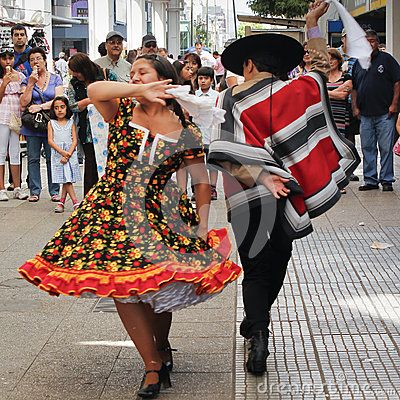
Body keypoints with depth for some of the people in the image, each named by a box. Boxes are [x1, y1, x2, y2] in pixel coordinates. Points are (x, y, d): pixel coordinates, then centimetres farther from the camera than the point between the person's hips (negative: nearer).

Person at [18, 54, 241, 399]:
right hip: (111, 210, 1)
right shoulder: (121, 110, 5)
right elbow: (95, 91, -16)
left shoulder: (186, 133, 4)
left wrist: (203, 225, 0)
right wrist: (139, 91, -19)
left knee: (157, 285, -7)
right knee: (122, 287, -6)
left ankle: (161, 348, 22)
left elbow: (202, 181, 8)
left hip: (158, 213, -1)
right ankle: (153, 364, 4)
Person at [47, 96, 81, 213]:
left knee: (67, 179, -1)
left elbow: (75, 141, 0)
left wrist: (68, 154, -13)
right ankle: (75, 202, -11)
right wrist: (62, 152, -13)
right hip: (57, 154, -1)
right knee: (66, 179, -8)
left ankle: (61, 202, 7)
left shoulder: (71, 123, 6)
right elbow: (50, 141, -2)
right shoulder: (51, 123, 5)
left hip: (70, 154, 1)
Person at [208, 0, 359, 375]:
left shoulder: (229, 99, -5)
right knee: (276, 263, 22)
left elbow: (227, 153, -18)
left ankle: (258, 334, -9)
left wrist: (257, 177, -21)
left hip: (245, 199, -1)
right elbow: (321, 66, 15)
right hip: (283, 194, 1)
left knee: (255, 270, 10)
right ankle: (256, 323, 36)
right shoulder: (291, 92, -3)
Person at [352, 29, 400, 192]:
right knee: (367, 148, 8)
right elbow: (354, 88, 19)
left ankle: (387, 180, 6)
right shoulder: (358, 63, 14)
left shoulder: (386, 59, 0)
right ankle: (370, 180, 15)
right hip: (365, 114, 5)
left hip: (385, 113, -5)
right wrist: (355, 107, 8)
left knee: (386, 148, -2)